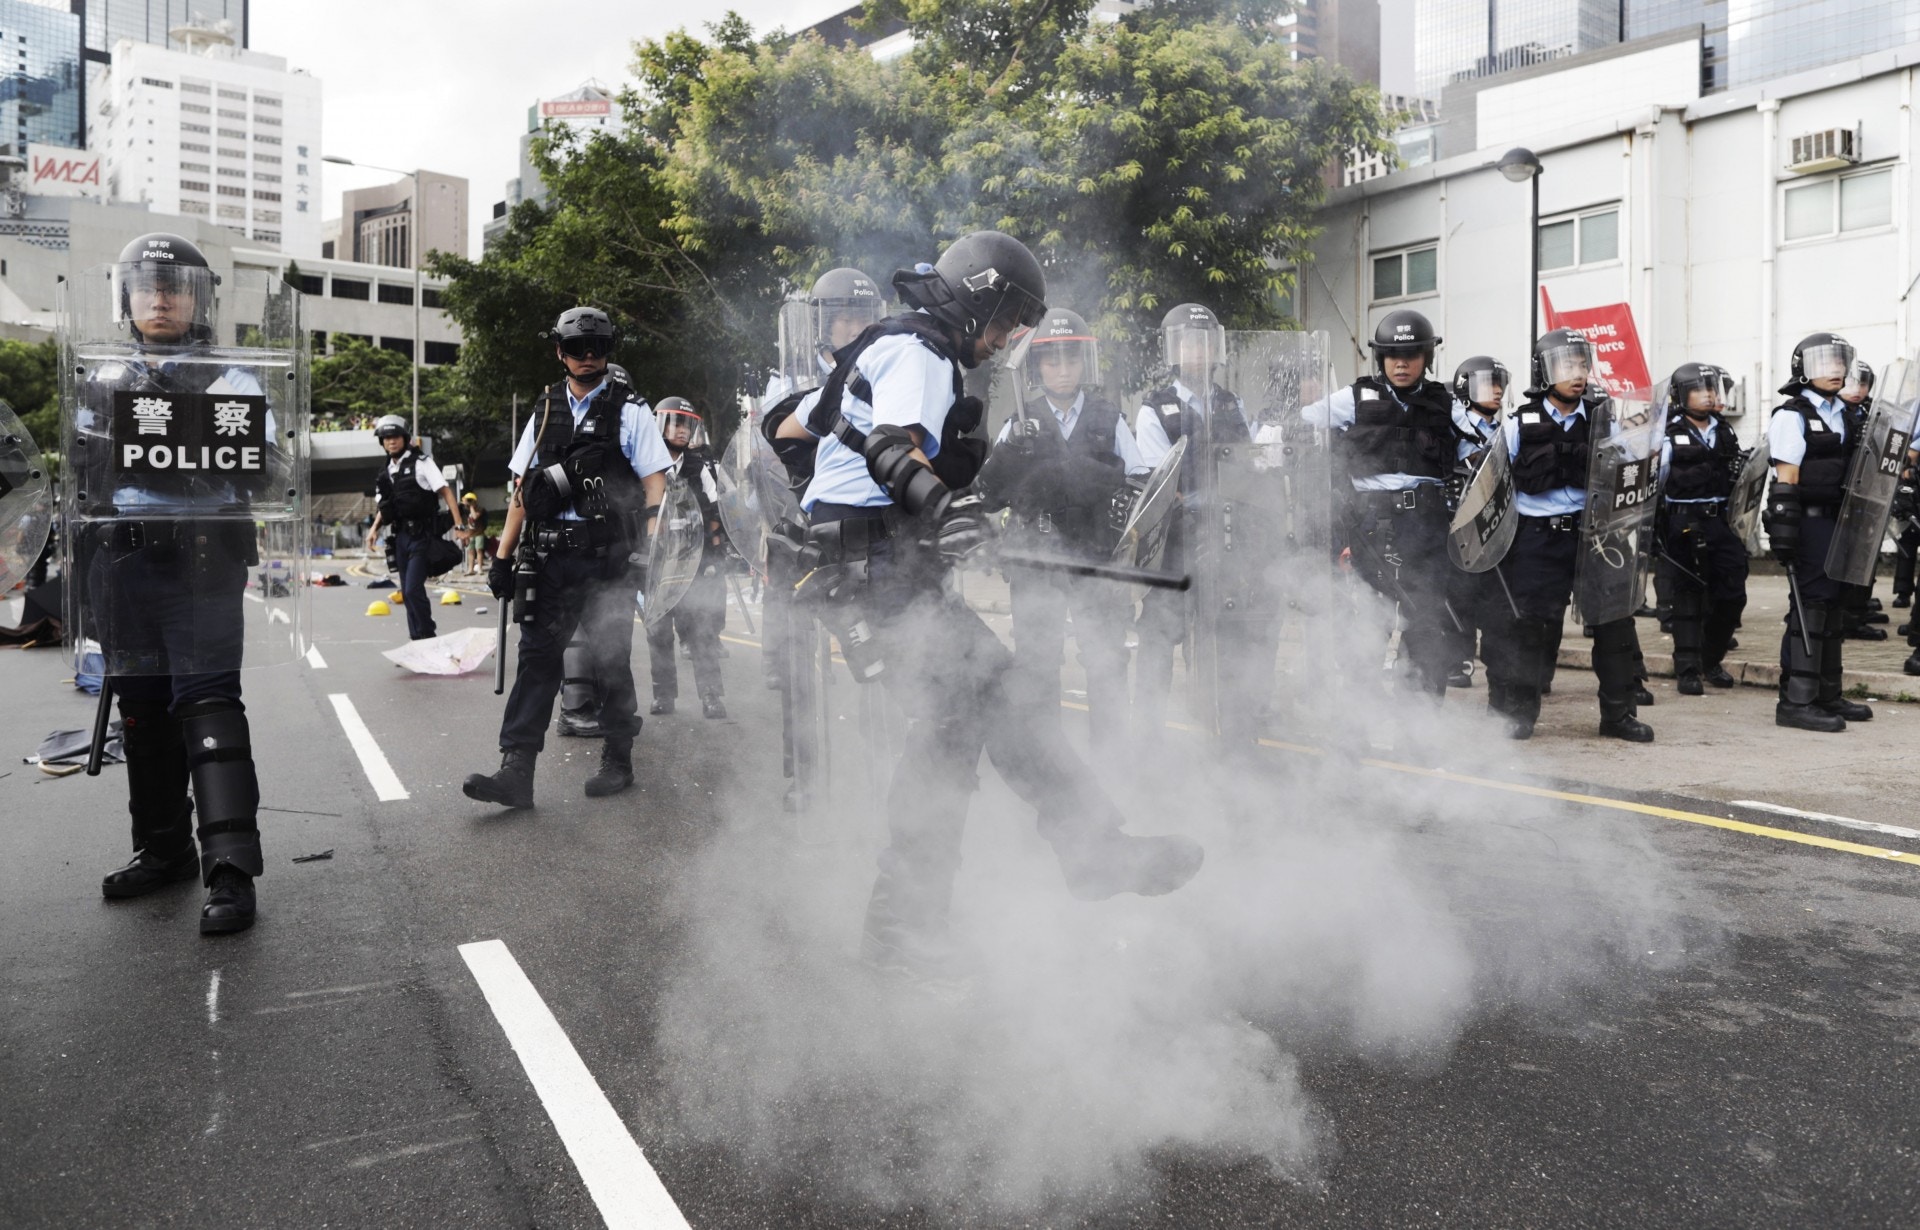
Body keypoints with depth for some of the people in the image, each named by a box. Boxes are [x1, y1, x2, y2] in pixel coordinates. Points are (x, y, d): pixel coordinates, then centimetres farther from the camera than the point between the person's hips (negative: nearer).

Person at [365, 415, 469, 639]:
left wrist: (460, 526, -19)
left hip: (421, 535, -7)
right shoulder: (387, 473, 14)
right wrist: (374, 528, 4)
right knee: (407, 592, 10)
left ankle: (428, 637, -5)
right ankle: (416, 639, 19)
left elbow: (445, 491, -11)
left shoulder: (420, 462, -5)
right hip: (400, 536, 7)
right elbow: (385, 506, 22)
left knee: (413, 589, -15)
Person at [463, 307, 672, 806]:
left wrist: (648, 548, -15)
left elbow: (654, 482, -3)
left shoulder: (630, 410, 4)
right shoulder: (545, 411, 16)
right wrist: (503, 555, 10)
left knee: (609, 661, 4)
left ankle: (617, 762, 17)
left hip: (607, 556, -3)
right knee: (537, 656, -3)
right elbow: (523, 488, 16)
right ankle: (517, 770, -5)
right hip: (550, 556, 4)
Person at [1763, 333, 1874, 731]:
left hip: (1841, 522, 8)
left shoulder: (1849, 416, 17)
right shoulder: (1792, 416, -7)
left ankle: (1827, 695, 20)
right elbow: (1786, 478, -13)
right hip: (1810, 523, -8)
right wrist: (1783, 532, -19)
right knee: (1811, 606, -9)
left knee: (1834, 605, 11)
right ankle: (1795, 701, -6)